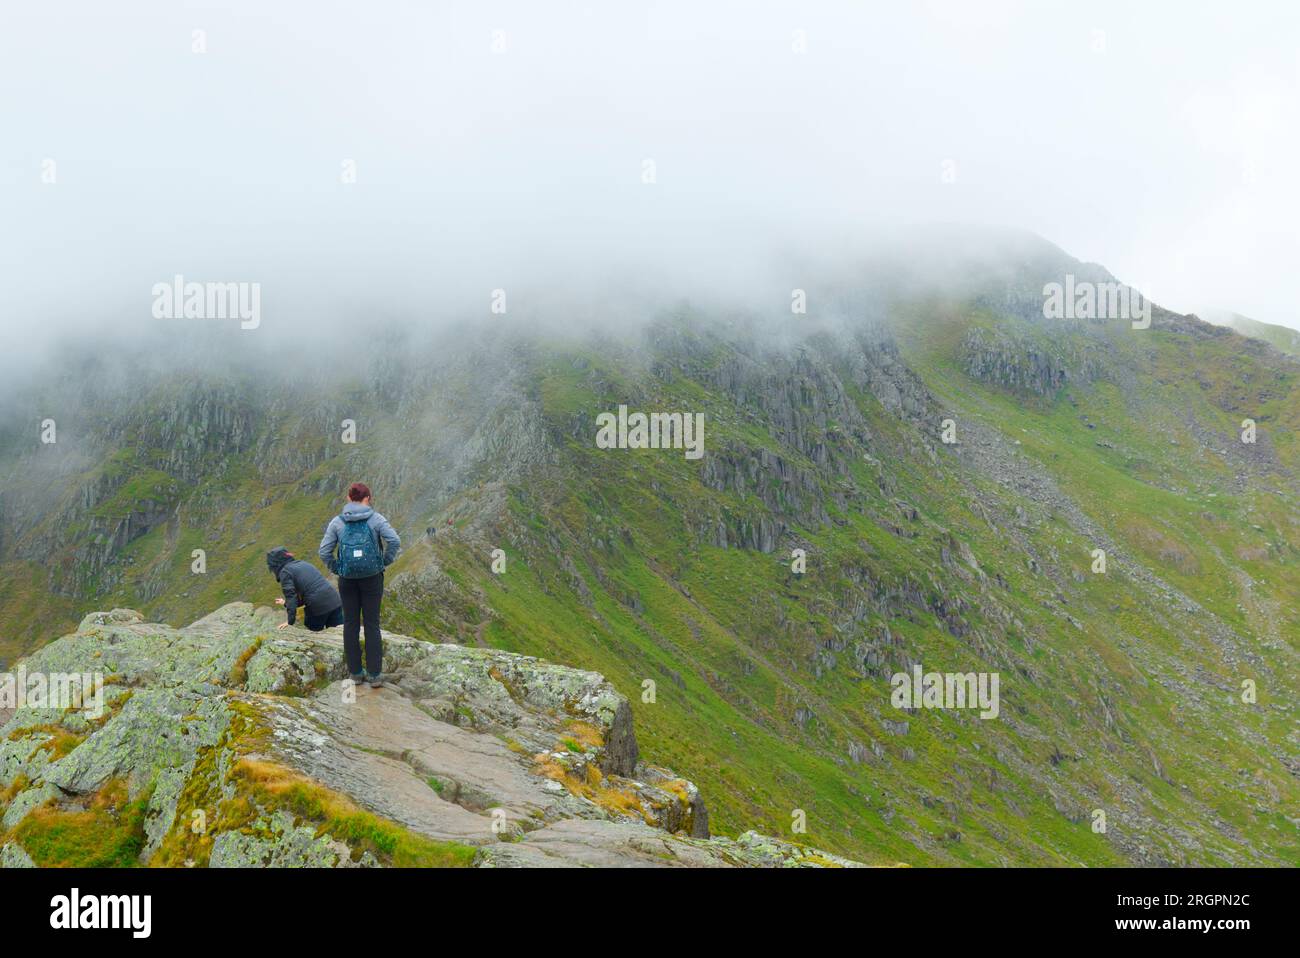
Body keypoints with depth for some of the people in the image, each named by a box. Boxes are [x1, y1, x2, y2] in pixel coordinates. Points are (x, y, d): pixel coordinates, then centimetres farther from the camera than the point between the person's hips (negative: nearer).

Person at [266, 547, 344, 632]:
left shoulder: (285, 572, 0)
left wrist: (290, 621, -4)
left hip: (318, 608, -7)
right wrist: (286, 603, 40)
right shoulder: (303, 564, 24)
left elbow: (291, 596, -9)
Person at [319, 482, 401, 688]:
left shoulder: (337, 522, -1)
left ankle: (356, 672, 15)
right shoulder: (376, 519, -5)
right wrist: (384, 562, -4)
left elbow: (325, 552, -5)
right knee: (372, 624, 5)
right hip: (372, 578, -1)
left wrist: (336, 569, 7)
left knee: (350, 624, 11)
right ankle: (374, 674, 4)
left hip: (347, 579, 1)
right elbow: (395, 541, -16)